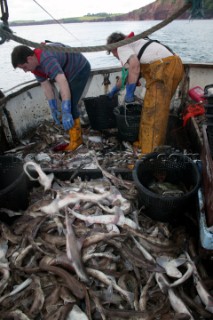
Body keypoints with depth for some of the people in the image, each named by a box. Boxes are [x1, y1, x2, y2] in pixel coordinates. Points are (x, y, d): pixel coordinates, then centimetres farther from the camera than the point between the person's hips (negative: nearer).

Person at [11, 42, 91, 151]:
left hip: (81, 69, -10)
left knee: (70, 104, -19)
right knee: (63, 98, 23)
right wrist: (54, 109, -8)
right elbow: (46, 86, -6)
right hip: (70, 72, 10)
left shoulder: (47, 60, -38)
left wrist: (66, 113, -52)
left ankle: (76, 139, -7)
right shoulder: (35, 64, -9)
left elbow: (63, 83, -49)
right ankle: (76, 126, 40)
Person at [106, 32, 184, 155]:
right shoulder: (134, 44, 33)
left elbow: (134, 64, -16)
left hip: (163, 68, -10)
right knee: (159, 111, 16)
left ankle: (151, 154, -10)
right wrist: (115, 88, 54)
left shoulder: (122, 47, 6)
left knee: (152, 114, -10)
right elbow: (130, 72, 44)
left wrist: (129, 91, -10)